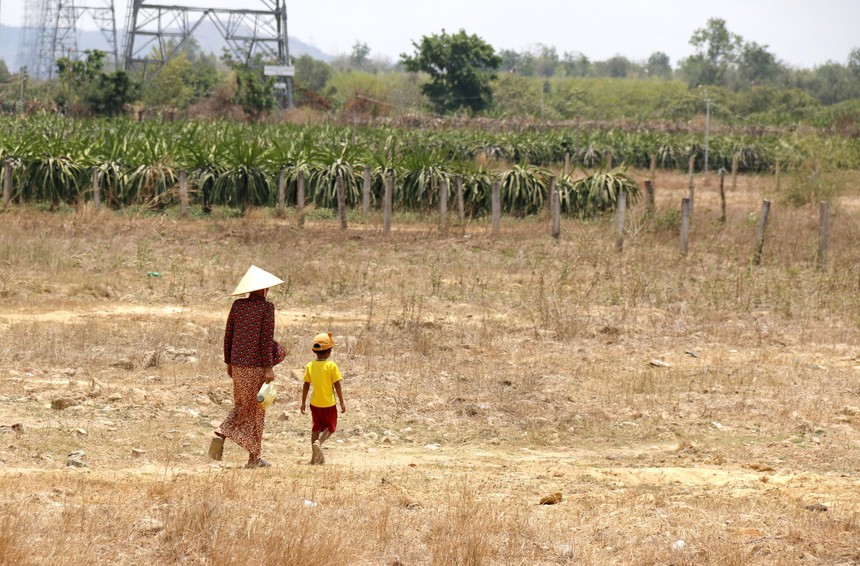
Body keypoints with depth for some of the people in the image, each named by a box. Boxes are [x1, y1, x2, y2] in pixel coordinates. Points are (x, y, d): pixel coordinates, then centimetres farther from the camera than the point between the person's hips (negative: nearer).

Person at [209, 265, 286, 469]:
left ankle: (220, 435, -6)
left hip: (238, 363, 5)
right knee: (256, 409, 7)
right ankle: (253, 457, 11)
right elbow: (266, 338, -15)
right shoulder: (266, 307, -10)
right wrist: (269, 368, -12)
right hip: (257, 364, -4)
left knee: (241, 406, 19)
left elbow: (228, 335, 6)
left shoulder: (237, 305, 4)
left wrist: (228, 363, 15)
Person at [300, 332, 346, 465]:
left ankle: (314, 456, 14)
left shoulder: (310, 366, -1)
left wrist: (303, 403, 13)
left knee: (316, 428, 16)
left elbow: (305, 386, 4)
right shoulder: (331, 366, -14)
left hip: (315, 403, 4)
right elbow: (337, 386, -14)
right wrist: (342, 402, -5)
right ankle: (319, 442, -19)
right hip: (329, 404, -4)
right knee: (331, 428, 10)